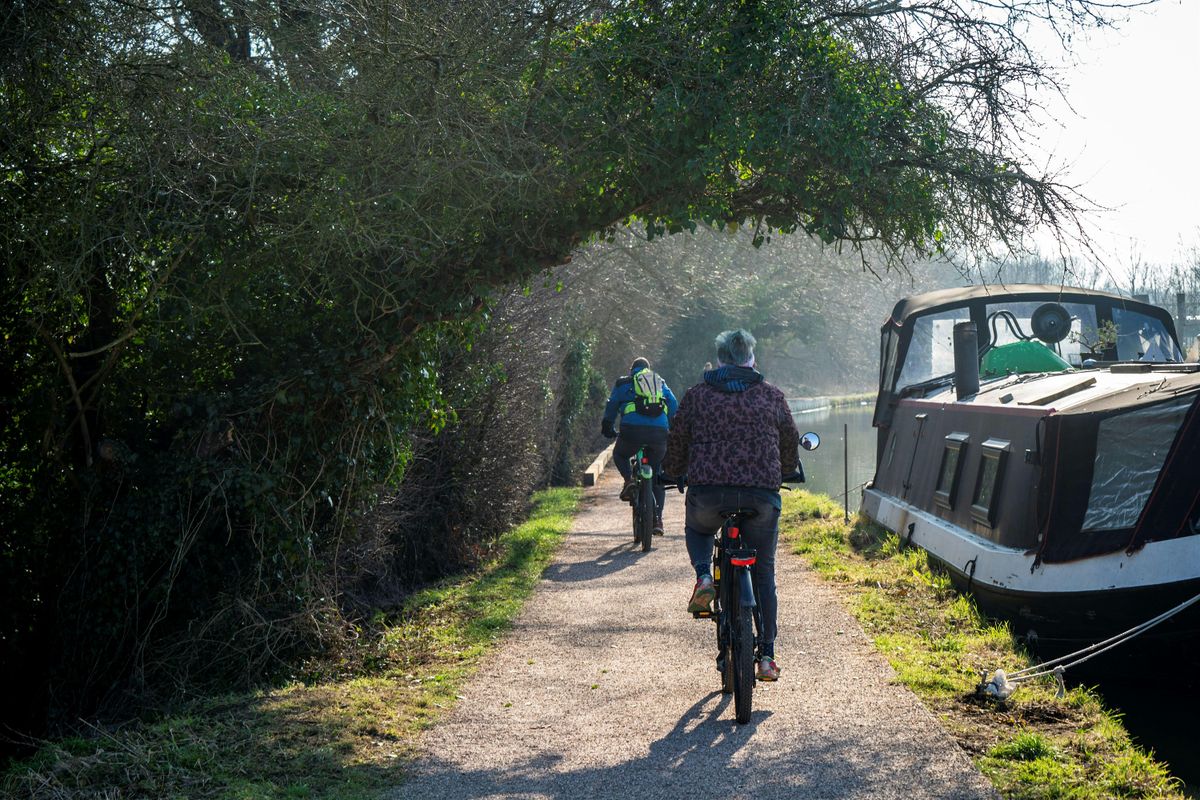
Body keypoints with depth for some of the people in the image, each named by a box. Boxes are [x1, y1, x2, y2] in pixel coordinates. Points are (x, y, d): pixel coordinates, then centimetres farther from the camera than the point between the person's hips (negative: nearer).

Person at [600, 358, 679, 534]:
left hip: (632, 429, -2)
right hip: (659, 432, 2)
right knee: (657, 477, 14)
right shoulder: (661, 383, 24)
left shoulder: (623, 383, 18)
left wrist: (607, 428, 30)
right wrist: (672, 429, 27)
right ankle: (657, 518, 4)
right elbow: (674, 406, 17)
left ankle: (629, 479, 0)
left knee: (619, 455, 29)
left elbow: (611, 407, 18)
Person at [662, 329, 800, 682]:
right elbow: (791, 447, 20)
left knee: (697, 530, 33)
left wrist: (671, 472, 32)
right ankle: (766, 656, 11)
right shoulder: (772, 396, 10)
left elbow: (676, 445, 11)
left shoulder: (697, 395, 7)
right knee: (763, 574, 14)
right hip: (762, 494, 1)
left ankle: (703, 577, 3)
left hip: (708, 491, -1)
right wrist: (784, 472, 41)